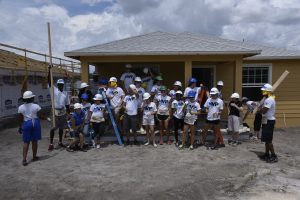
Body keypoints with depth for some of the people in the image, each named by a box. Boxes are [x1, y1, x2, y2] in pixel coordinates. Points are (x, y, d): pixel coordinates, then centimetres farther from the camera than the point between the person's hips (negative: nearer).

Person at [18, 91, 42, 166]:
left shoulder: (21, 107, -2)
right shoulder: (36, 106, -9)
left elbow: (20, 119, 4)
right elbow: (39, 115, -6)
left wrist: (20, 127, 14)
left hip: (26, 124, 1)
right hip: (35, 123, -1)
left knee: (26, 142, 7)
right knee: (34, 141, 12)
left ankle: (24, 159, 1)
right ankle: (34, 157, 25)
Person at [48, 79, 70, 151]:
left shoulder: (65, 93, 10)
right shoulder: (54, 90, 0)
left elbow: (67, 105, 12)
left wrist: (68, 114, 10)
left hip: (63, 112, 4)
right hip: (55, 111, -4)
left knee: (61, 127, 12)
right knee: (53, 127, -2)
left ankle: (60, 142, 24)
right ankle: (51, 144, 6)